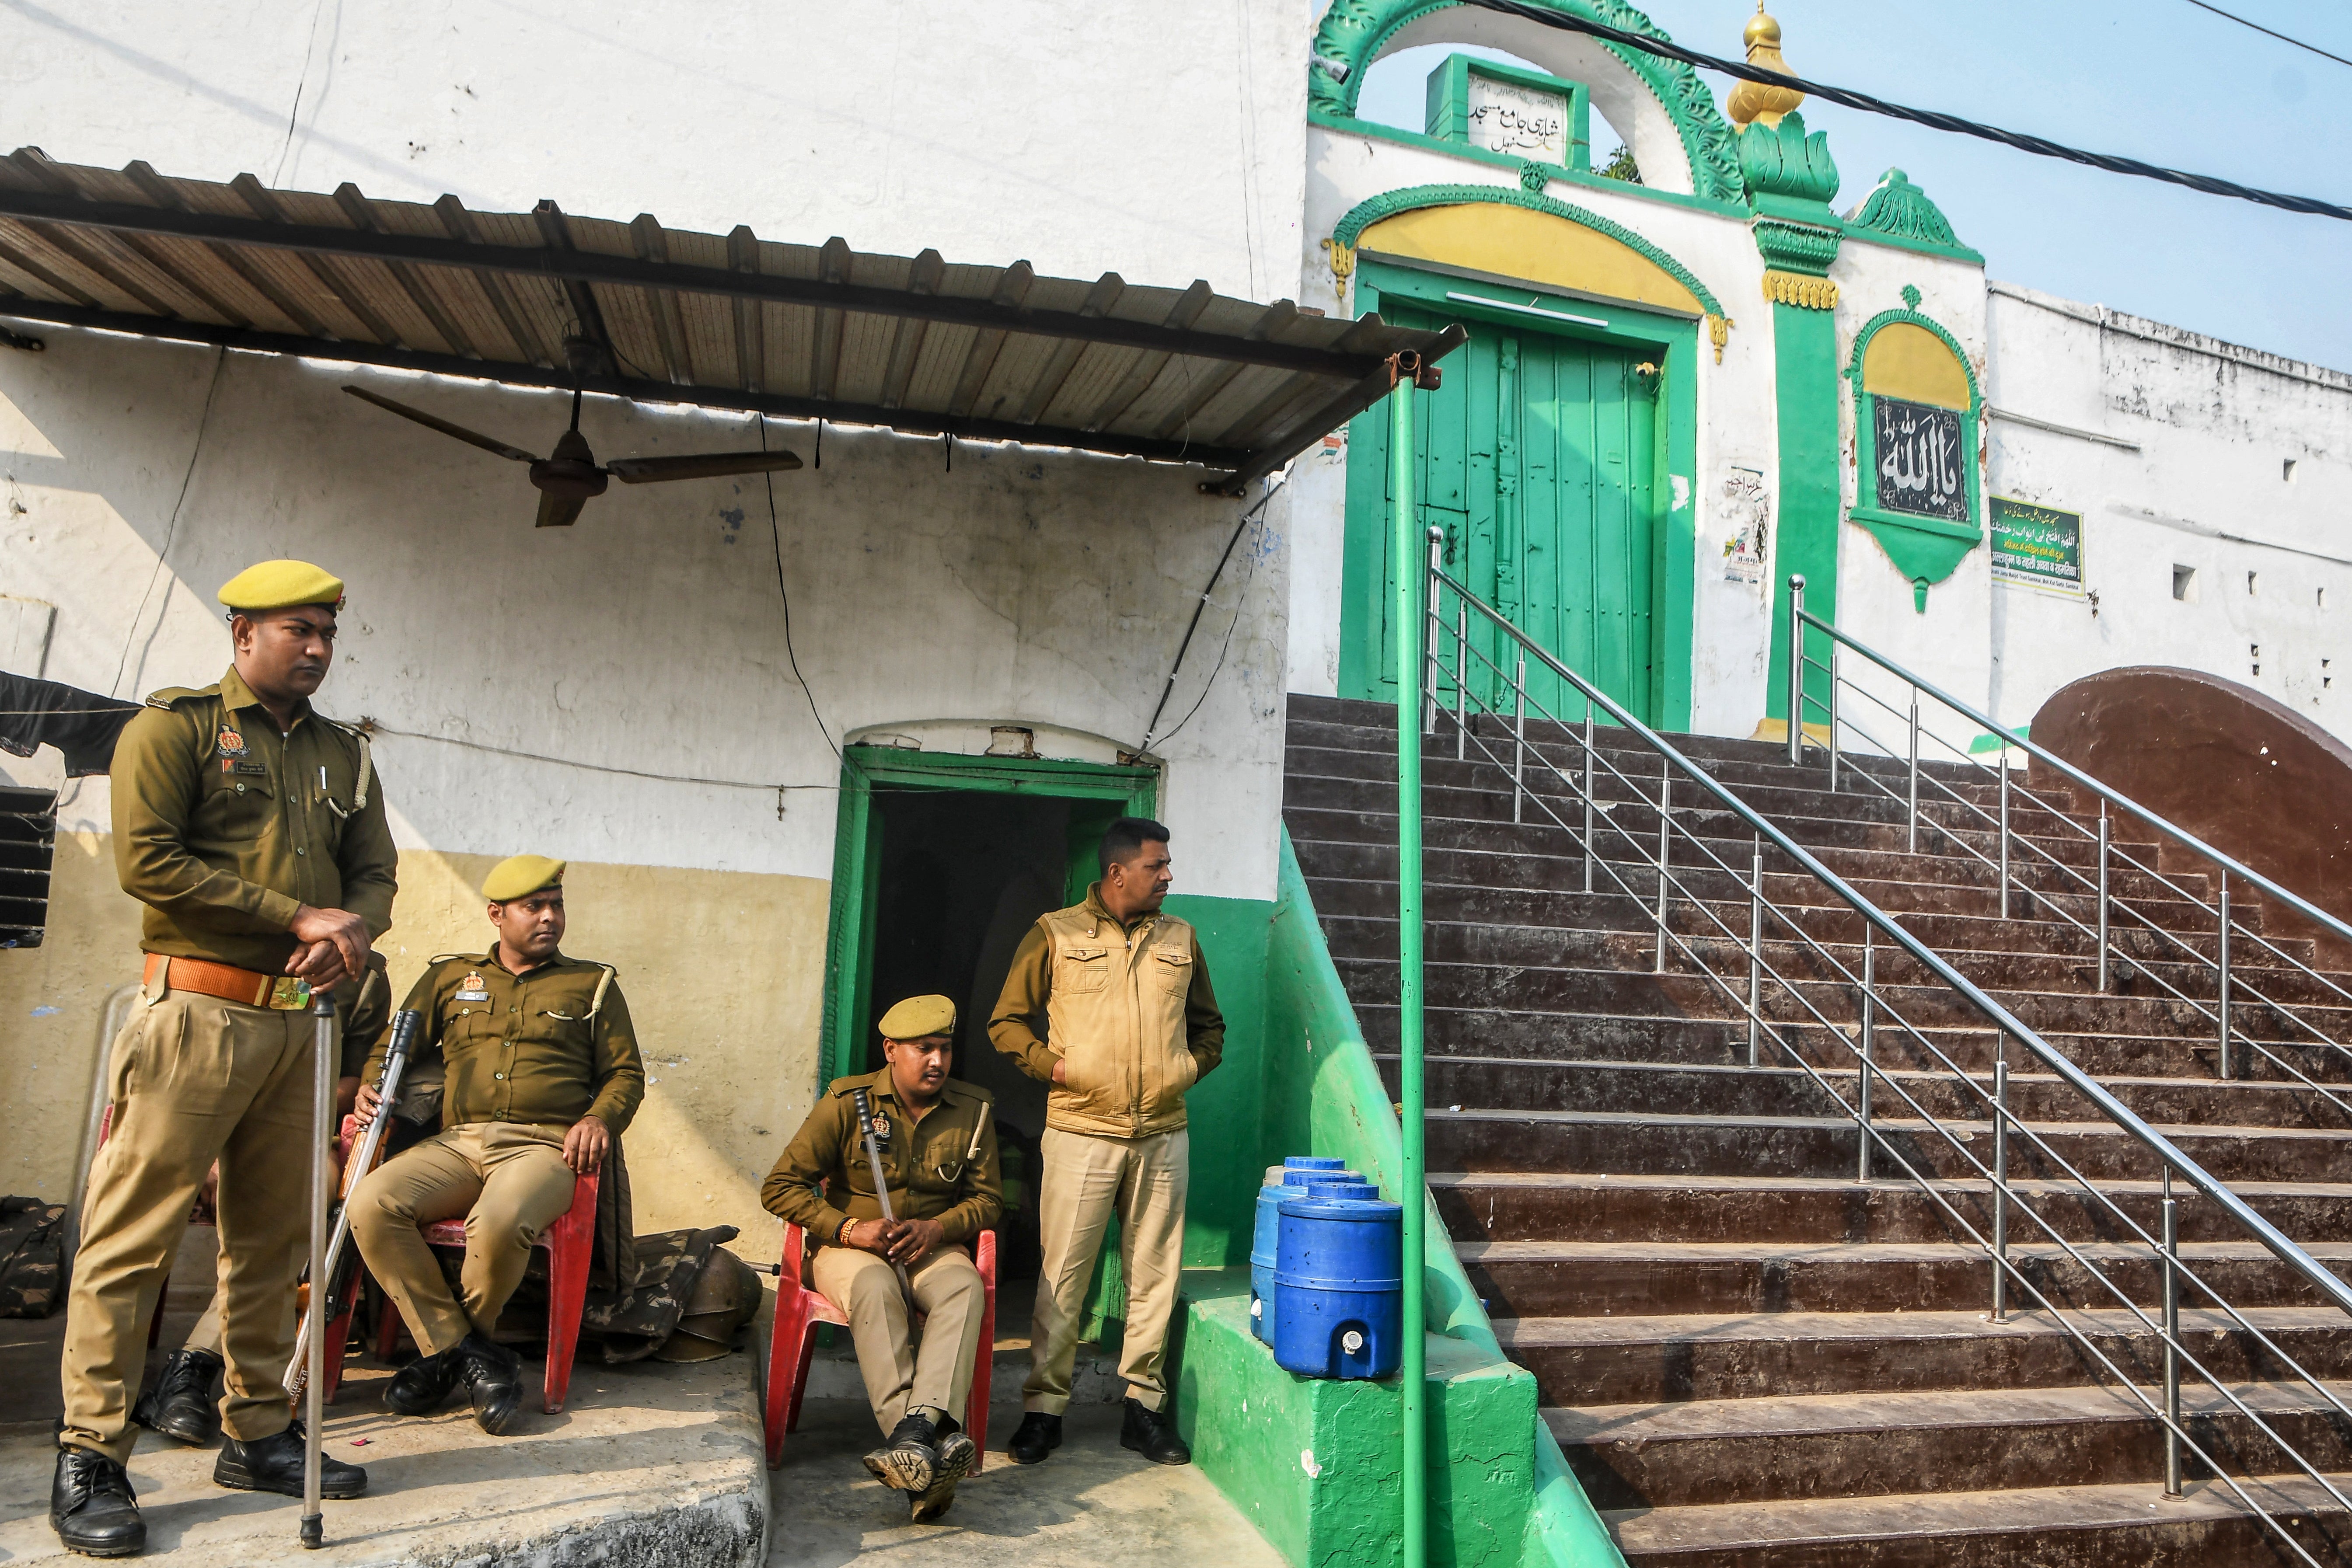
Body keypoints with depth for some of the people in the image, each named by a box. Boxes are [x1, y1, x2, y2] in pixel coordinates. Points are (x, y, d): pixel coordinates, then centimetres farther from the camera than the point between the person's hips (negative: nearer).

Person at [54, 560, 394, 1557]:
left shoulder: (343, 755, 17)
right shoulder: (175, 726, 1)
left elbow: (375, 870, 14)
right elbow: (146, 858, -10)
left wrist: (354, 927, -9)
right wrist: (296, 917, -12)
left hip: (300, 1020, 6)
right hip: (199, 1013, -5)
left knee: (273, 1236, 10)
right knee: (135, 1232, -3)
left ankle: (258, 1436, 21)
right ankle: (88, 1459, 6)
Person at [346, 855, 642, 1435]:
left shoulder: (593, 984, 17)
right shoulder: (449, 976, 23)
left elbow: (626, 1072, 15)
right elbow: (393, 1045, 22)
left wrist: (600, 1117, -5)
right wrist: (369, 1090, 0)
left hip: (545, 1145, -3)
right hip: (457, 1143, 3)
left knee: (499, 1222, -35)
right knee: (372, 1202, -27)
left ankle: (448, 1349, -2)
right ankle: (465, 1351, -14)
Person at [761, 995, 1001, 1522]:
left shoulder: (973, 1109, 4)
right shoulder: (847, 1102, -4)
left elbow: (988, 1200, 10)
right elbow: (780, 1186, -3)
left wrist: (938, 1228, -11)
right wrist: (849, 1229, -15)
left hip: (932, 1247, 2)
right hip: (849, 1248, -2)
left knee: (965, 1286, -33)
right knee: (874, 1287, -37)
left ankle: (916, 1427, -51)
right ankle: (935, 1440, -50)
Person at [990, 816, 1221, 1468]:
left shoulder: (1180, 938, 12)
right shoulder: (1055, 934, 2)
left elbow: (1209, 1023, 22)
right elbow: (1007, 1021, 5)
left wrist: (1189, 1069, 6)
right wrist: (1055, 1066, -7)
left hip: (1162, 1133, 3)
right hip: (1081, 1131, -3)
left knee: (1154, 1273, 7)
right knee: (1063, 1273, 1)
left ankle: (1144, 1405, 19)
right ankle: (1044, 1407, 14)